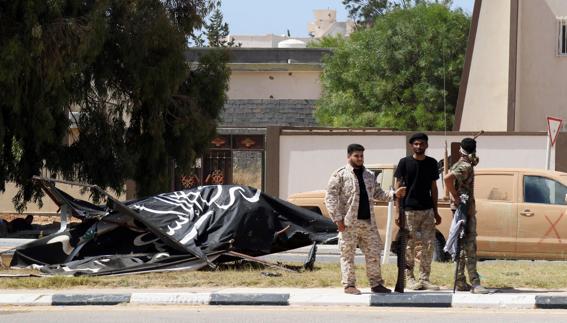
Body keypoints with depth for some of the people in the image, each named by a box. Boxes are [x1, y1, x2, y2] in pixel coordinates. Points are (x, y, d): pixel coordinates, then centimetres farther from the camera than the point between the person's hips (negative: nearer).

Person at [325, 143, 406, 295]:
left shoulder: (369, 175, 17)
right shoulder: (340, 175, -2)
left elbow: (377, 193, 20)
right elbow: (330, 197, -5)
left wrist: (394, 194, 3)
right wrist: (338, 218, -12)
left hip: (368, 222, 5)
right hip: (349, 223, -5)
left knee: (373, 253, 4)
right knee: (347, 254, -2)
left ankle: (376, 283, 11)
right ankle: (349, 285, 4)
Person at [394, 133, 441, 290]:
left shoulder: (431, 163, 11)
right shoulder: (404, 163, 0)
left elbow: (433, 188, 16)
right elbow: (398, 187, 0)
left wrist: (435, 212, 13)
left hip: (427, 210, 4)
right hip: (409, 210, -4)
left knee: (429, 245, 1)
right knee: (409, 245, -2)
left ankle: (424, 278, 7)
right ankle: (409, 278, 6)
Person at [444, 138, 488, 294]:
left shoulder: (459, 165, 15)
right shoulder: (465, 167, -15)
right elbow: (447, 178, -30)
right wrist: (456, 198, -23)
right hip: (465, 209, -10)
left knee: (463, 246, 13)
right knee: (469, 247, -13)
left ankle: (461, 282, 17)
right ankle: (475, 283, -17)